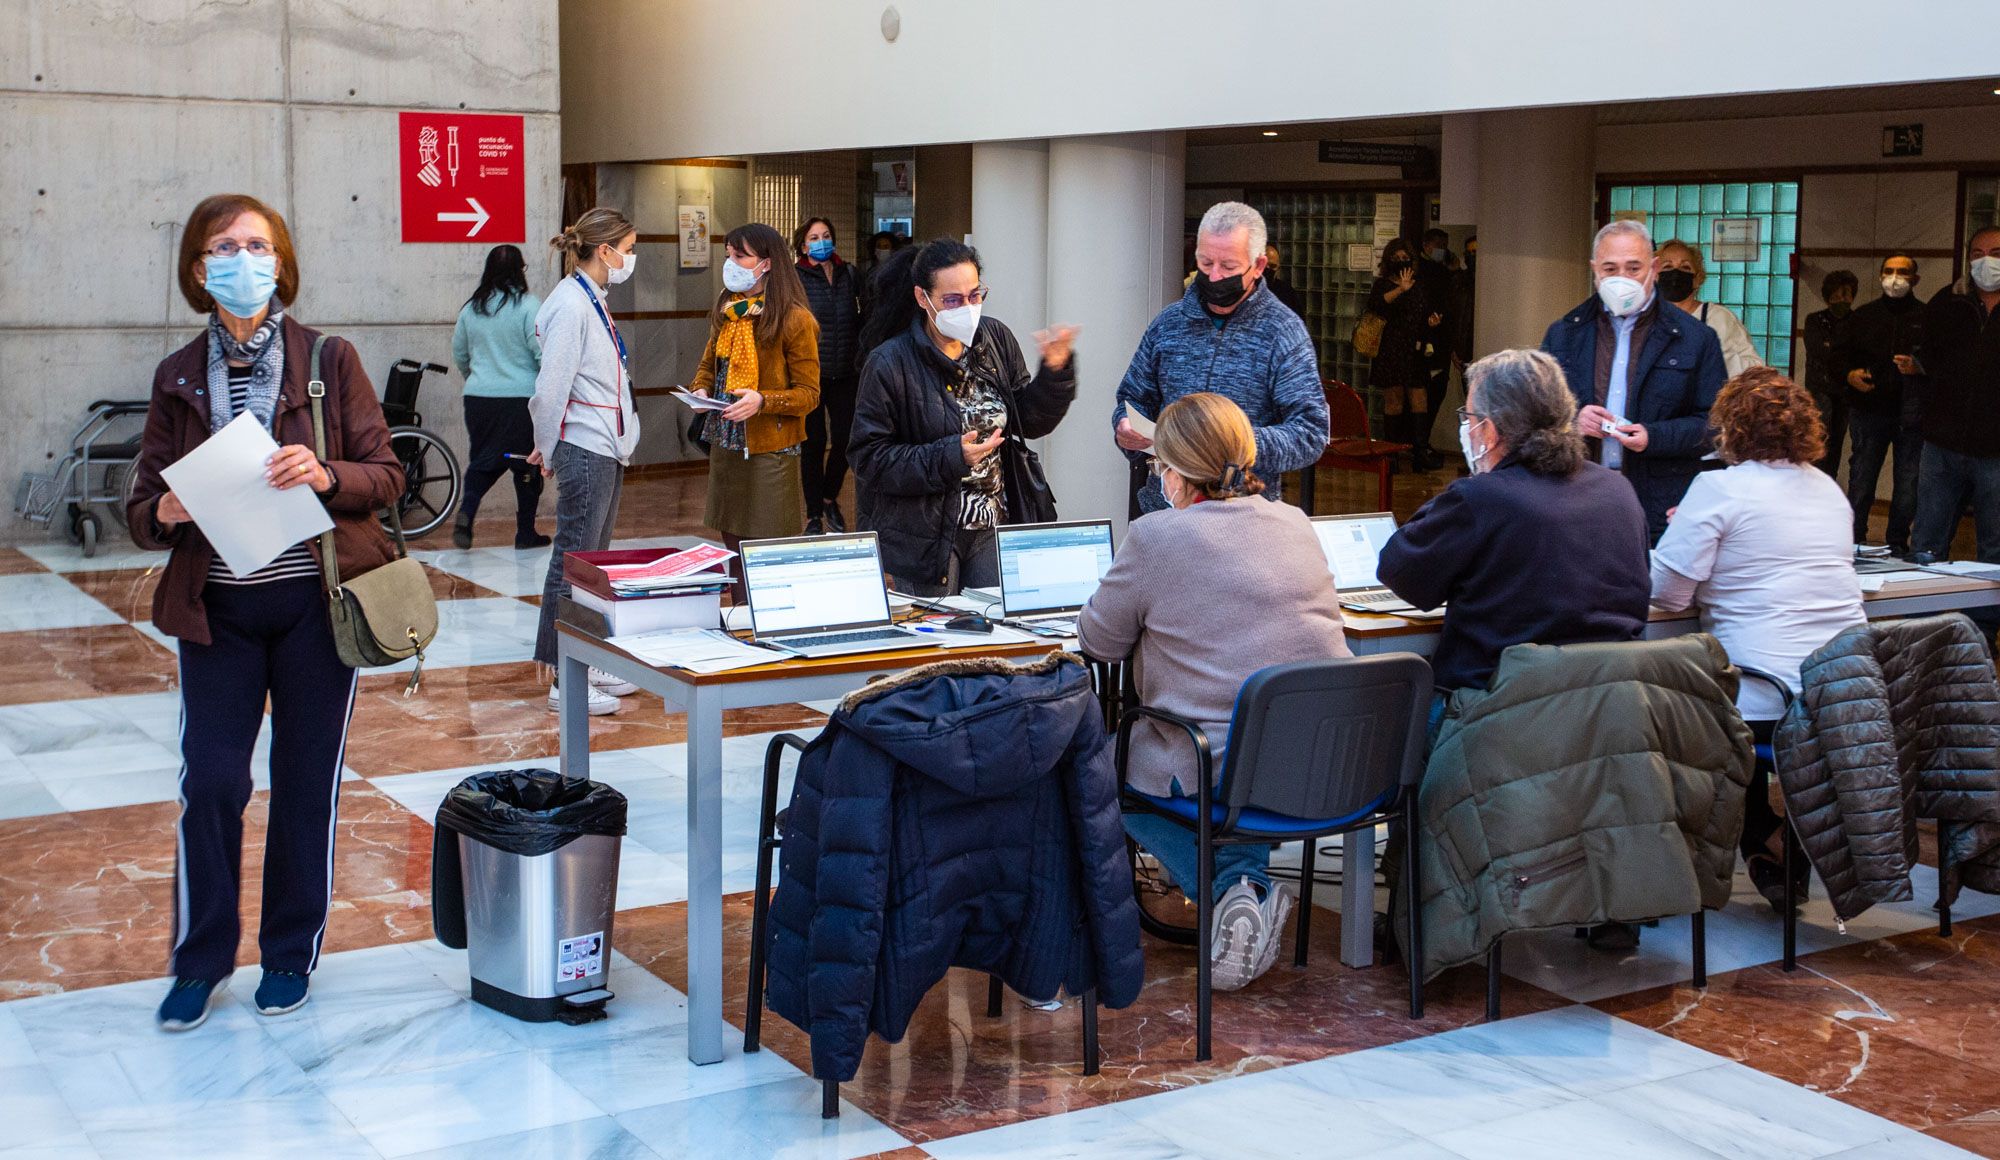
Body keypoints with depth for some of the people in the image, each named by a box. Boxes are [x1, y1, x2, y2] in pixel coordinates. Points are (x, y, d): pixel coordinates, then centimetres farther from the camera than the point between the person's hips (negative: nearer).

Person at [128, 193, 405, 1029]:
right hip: (216, 608, 1)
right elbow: (141, 505, 7)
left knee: (306, 780, 7)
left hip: (316, 602, -1)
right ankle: (199, 960, 16)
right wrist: (166, 513, -16)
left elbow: (385, 475, -1)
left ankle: (291, 953, 23)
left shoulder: (329, 361, 0)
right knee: (209, 781, -1)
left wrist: (325, 476, -21)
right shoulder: (178, 378, 6)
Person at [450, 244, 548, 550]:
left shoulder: (471, 308, 7)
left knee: (483, 460, 15)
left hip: (478, 398, 4)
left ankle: (466, 512, -8)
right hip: (522, 396, -4)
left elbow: (459, 353, 17)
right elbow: (544, 354, -12)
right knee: (527, 463, 7)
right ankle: (526, 533, 12)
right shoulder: (529, 306, -9)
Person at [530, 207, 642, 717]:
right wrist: (549, 451, -6)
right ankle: (563, 681, -1)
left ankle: (588, 667, 21)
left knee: (593, 561, 13)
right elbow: (551, 388, -17)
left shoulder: (593, 301, 16)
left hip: (607, 450, 10)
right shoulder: (570, 304, -16)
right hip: (584, 450, -10)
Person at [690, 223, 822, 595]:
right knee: (735, 549, 12)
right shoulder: (726, 309, 11)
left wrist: (763, 401, -26)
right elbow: (709, 362, 23)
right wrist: (701, 389, 1)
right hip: (725, 448, 7)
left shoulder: (794, 319, -11)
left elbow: (809, 394, -10)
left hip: (770, 451, -7)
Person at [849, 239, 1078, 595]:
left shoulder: (995, 339, 4)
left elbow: (1031, 422, 8)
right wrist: (950, 457, -22)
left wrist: (1055, 371, -8)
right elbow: (868, 457, -15)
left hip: (992, 526, 5)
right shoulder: (889, 363, -12)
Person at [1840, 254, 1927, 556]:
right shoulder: (1863, 315, 13)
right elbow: (1842, 354, 15)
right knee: (1861, 477, 4)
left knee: (1908, 482, 2)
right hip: (1869, 407, 2)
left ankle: (1898, 543, 12)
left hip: (1912, 414, -2)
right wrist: (1849, 374, -5)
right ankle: (1853, 540, 11)